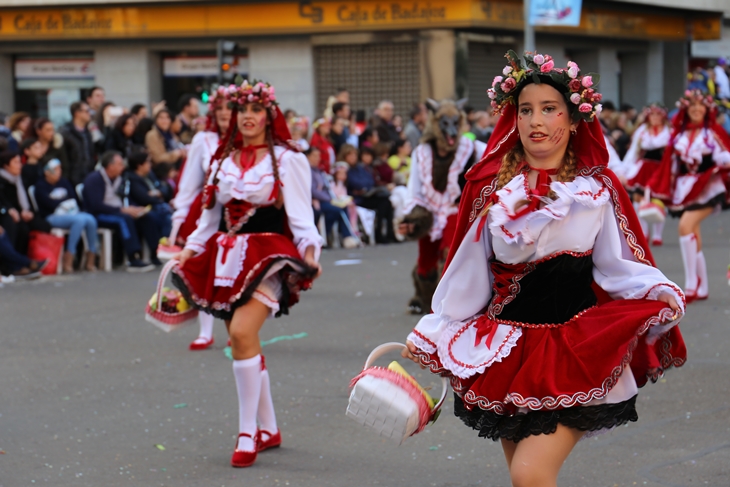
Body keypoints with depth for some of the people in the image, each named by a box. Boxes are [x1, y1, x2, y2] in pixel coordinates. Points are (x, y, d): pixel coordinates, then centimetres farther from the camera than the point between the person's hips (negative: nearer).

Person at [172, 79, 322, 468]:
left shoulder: (287, 160, 0)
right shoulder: (224, 161, 16)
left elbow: (300, 215, -5)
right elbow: (211, 215, 21)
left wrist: (309, 248, -20)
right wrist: (188, 251, 14)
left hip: (267, 256, -6)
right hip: (227, 257, 6)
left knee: (242, 332, -24)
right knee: (245, 346, 7)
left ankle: (248, 433, -19)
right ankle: (269, 430, 21)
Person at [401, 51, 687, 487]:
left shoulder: (599, 188, 1)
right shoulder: (491, 186, 4)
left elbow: (614, 264, 3)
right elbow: (467, 272, 9)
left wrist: (659, 294, -15)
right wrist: (428, 335, 8)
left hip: (578, 347, -3)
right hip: (507, 347, 3)